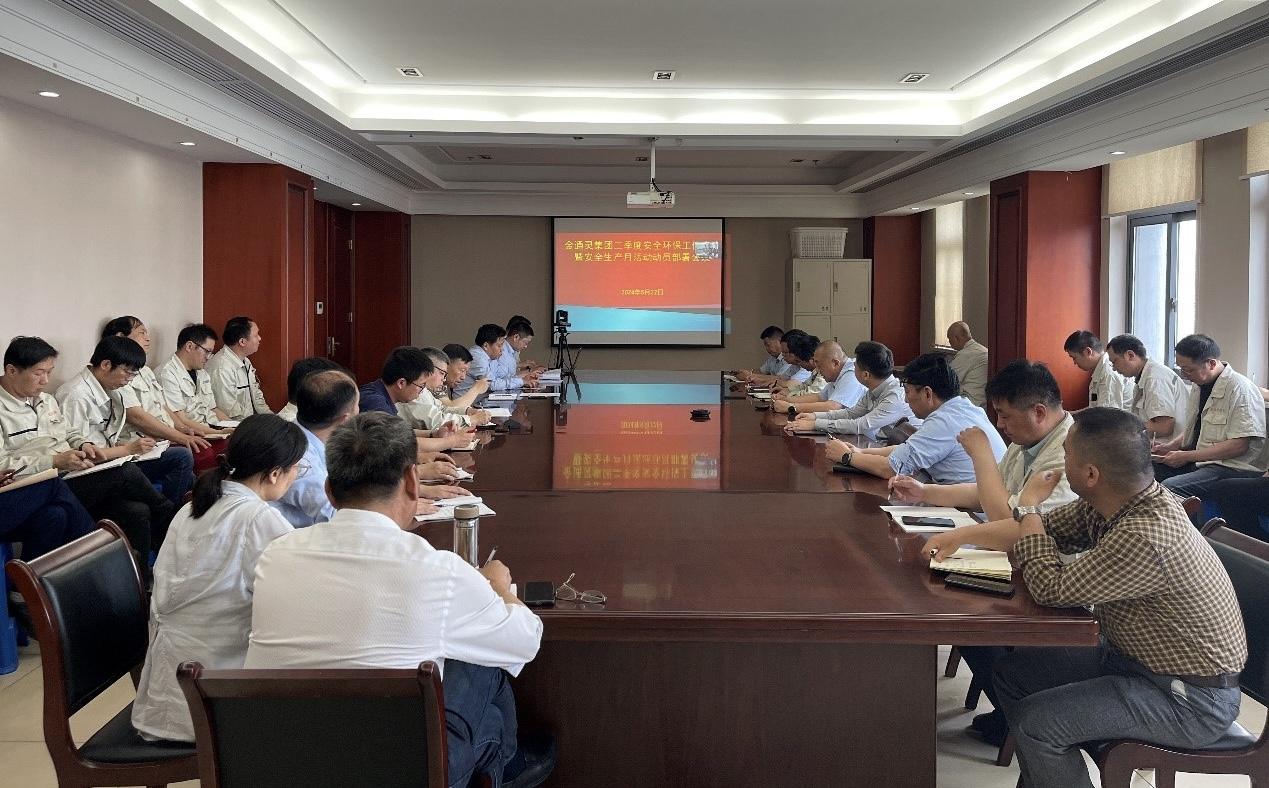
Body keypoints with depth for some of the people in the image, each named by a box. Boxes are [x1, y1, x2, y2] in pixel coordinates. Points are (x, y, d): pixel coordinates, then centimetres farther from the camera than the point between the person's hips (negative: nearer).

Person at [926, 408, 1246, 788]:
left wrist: (1029, 507, -14)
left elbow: (1051, 589, -25)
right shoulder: (1111, 501, -6)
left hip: (1191, 699, -9)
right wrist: (960, 535, 3)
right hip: (1131, 655, 9)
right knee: (1011, 673, 10)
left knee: (1036, 722, -20)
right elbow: (1048, 530, 11)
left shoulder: (1146, 537, -34)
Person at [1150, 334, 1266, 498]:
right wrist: (1170, 447, 5)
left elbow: (1239, 445, -20)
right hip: (1196, 460, 9)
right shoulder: (1199, 385, 13)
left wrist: (1186, 456, -19)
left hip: (1232, 469, -9)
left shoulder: (1240, 390, -15)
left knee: (1170, 487, -31)